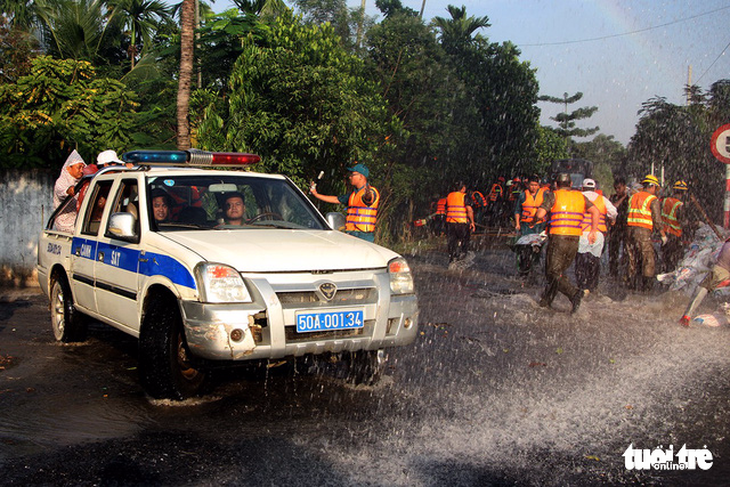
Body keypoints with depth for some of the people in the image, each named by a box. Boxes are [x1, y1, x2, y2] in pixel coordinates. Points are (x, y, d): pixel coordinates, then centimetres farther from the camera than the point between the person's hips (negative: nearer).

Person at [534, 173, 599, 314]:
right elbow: (595, 211, 3)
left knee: (553, 273, -2)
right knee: (558, 271, 17)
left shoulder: (553, 195, 0)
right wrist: (593, 231, 8)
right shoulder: (580, 196, 13)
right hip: (575, 240, 5)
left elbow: (540, 214, -11)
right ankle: (546, 301, 23)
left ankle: (574, 293, -24)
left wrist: (537, 215, 12)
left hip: (558, 238, -5)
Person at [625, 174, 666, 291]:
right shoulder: (652, 199, -3)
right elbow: (657, 220, -6)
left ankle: (631, 283, 17)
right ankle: (646, 285, -2)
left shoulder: (633, 197, 16)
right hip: (643, 231, -6)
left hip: (630, 229, 7)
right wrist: (663, 235, 3)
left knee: (632, 259, 13)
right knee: (649, 259, 1)